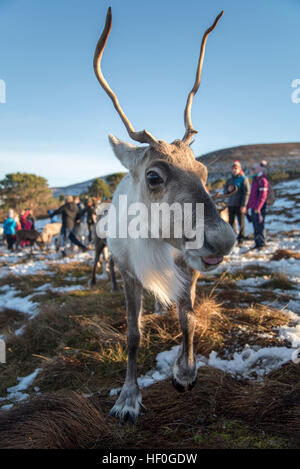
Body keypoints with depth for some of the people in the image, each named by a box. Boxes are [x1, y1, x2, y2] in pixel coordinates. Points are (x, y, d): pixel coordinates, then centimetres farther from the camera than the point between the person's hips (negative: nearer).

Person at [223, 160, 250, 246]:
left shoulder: (244, 179, -3)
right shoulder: (229, 180, 13)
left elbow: (247, 193, -8)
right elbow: (225, 191, 18)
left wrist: (244, 205, -15)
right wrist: (228, 190, -7)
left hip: (240, 205, -5)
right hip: (230, 204, 5)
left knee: (241, 223, -1)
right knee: (231, 222, 9)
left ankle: (241, 240, 5)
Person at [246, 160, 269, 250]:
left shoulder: (262, 180, -10)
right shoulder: (255, 179, 19)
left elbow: (263, 196, -18)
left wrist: (257, 208, -23)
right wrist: (248, 206, 21)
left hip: (259, 209, -9)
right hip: (253, 208, 9)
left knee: (259, 226, -6)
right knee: (255, 227, 12)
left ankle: (262, 244, 0)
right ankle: (257, 243, 19)